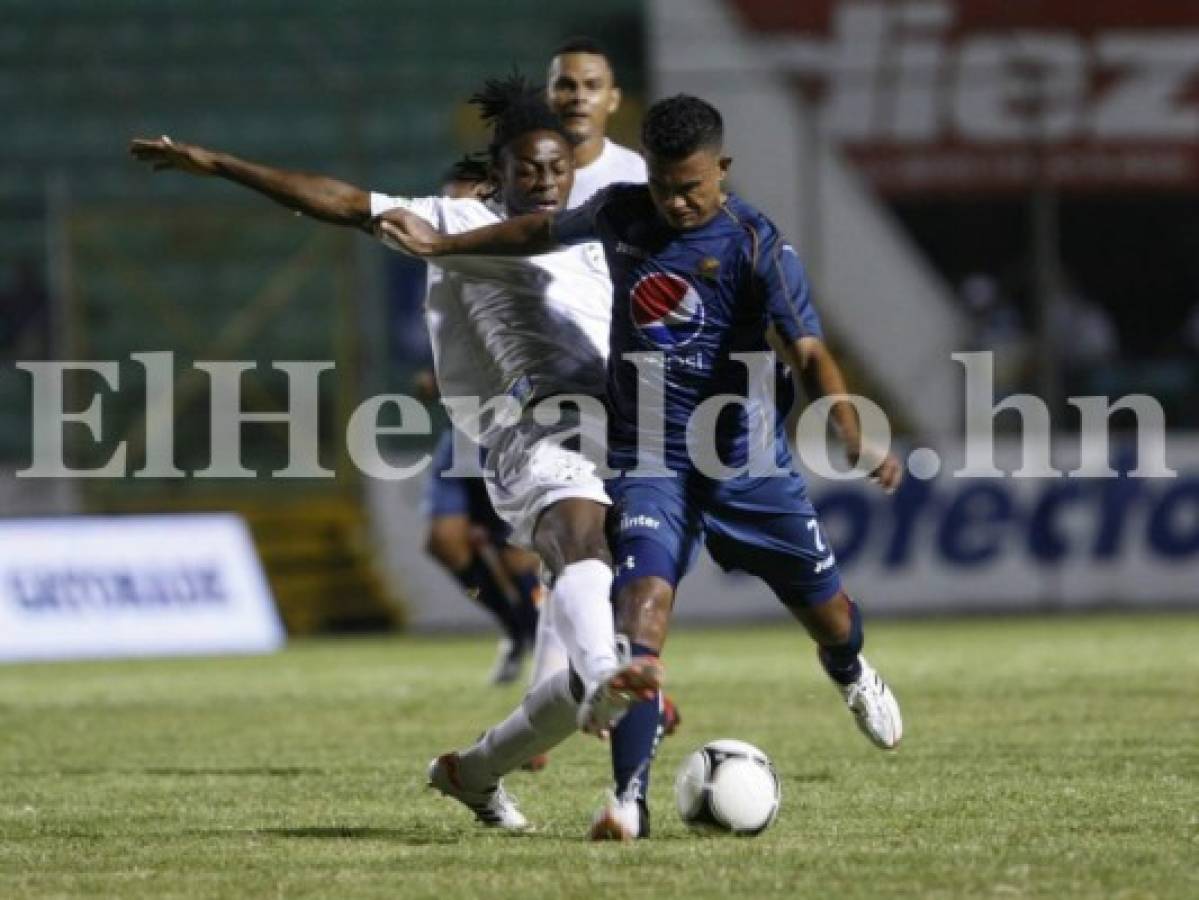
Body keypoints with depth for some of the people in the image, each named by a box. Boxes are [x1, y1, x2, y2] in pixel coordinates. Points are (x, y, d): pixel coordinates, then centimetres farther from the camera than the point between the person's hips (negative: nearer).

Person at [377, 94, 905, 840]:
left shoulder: (757, 247, -15)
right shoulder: (621, 213, -2)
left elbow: (808, 354, -24)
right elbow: (546, 231, 20)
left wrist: (856, 441, -40)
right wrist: (446, 244, 26)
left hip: (749, 460, -1)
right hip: (651, 460, 1)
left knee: (823, 607, 13)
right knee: (644, 602, -23)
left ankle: (852, 673, 53)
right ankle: (630, 799, -26)